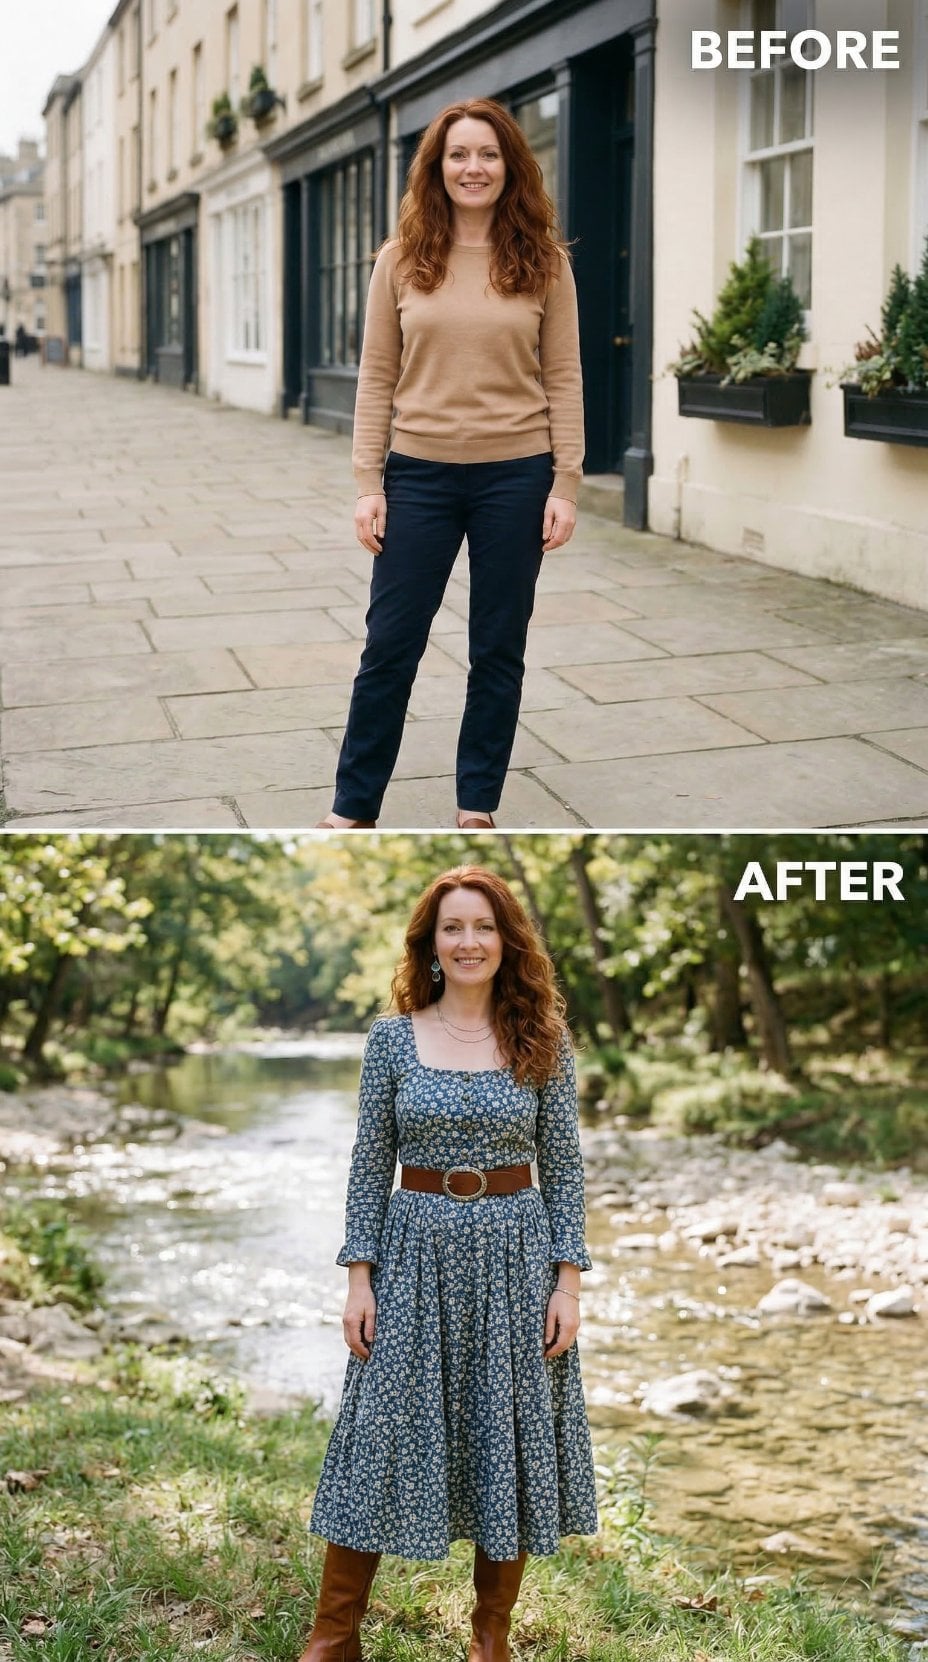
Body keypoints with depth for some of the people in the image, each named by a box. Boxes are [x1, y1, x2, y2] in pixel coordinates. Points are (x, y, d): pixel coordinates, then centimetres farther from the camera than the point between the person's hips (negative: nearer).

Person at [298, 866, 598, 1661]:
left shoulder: (542, 1039, 0)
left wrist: (568, 1280, -5)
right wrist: (360, 1276, -4)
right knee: (382, 1433, 2)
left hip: (514, 1253, 0)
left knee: (508, 1435, 7)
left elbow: (563, 1167, 1)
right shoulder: (393, 1038, 0)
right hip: (415, 1249, 0)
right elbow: (371, 1163, 2)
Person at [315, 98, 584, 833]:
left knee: (498, 649, 9)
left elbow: (563, 380, 0)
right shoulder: (402, 260, 2)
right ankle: (354, 806, 18)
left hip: (515, 477, 0)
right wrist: (368, 481, -4)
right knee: (390, 644, 6)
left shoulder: (543, 262, 0)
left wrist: (565, 485, -5)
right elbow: (378, 377, 2)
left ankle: (478, 806, 22)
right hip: (420, 474, 1)